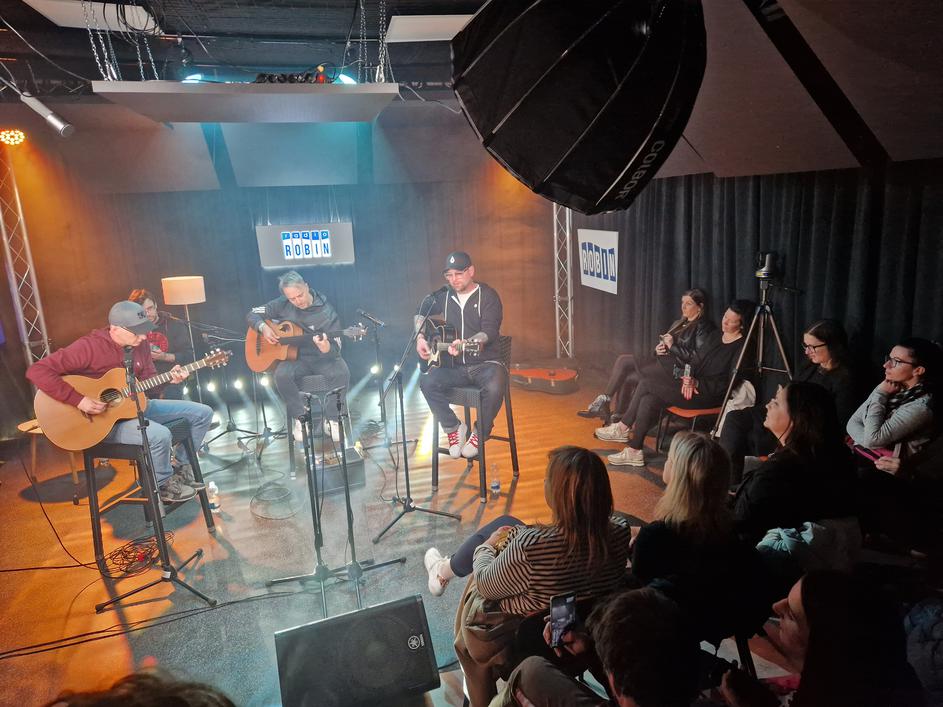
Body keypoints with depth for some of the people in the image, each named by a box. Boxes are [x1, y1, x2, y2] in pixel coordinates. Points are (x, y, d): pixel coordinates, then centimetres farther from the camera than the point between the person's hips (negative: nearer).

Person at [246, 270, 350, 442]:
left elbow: (335, 350, -15)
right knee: (282, 375, -31)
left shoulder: (327, 312, -13)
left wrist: (326, 348, -39)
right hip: (294, 358, 2)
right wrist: (263, 327, -14)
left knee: (342, 373, -32)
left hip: (322, 359, -2)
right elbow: (252, 315, 8)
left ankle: (332, 419, -12)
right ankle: (299, 417, -9)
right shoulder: (282, 305, -3)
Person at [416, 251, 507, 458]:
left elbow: (489, 332, -19)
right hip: (455, 366, 4)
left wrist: (465, 343, -37)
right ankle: (454, 428, -4)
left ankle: (480, 434, -6)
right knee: (427, 381, -23)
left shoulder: (488, 296, -7)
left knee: (495, 387, -35)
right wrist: (420, 338, 6)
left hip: (485, 363, -4)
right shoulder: (445, 295, 7)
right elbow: (421, 313, 24)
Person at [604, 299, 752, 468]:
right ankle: (634, 451, -9)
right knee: (649, 400, -16)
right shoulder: (715, 335, 13)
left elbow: (727, 385, -15)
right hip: (693, 384, 8)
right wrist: (688, 378, -5)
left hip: (710, 394, -8)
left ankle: (623, 427, 1)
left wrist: (696, 383, -20)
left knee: (647, 384, -15)